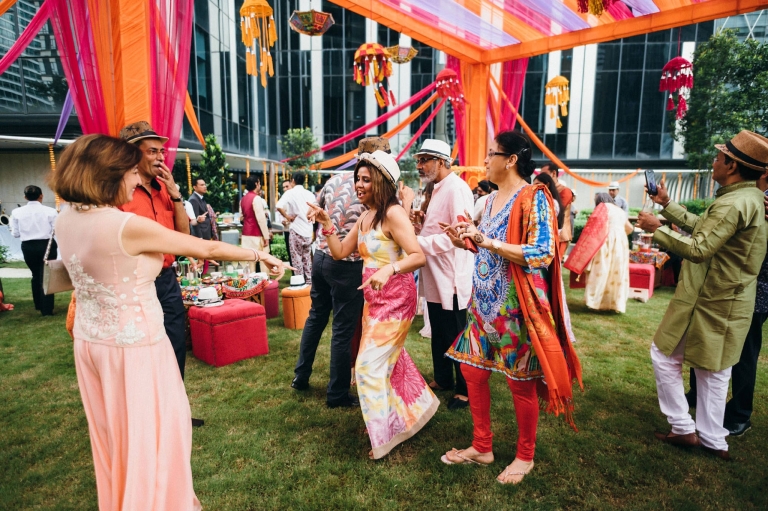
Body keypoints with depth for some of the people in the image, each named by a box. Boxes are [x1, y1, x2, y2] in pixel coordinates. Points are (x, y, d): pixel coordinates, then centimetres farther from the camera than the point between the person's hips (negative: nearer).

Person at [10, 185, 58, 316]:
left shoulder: (16, 212, -4)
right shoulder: (50, 211, -11)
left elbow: (15, 234, 0)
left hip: (28, 247, 3)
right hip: (46, 246, -3)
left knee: (36, 275, 22)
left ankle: (38, 305, 36)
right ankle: (47, 309, 4)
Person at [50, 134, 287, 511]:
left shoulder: (66, 221, 0)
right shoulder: (128, 226, -24)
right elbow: (206, 248, -17)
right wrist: (260, 255, -6)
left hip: (91, 341, 8)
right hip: (133, 346, -8)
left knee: (113, 433, 25)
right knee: (153, 431, 11)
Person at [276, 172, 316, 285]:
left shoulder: (290, 193, -6)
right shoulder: (310, 194, 9)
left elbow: (279, 206, -22)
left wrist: (287, 217, -10)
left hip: (296, 230, -5)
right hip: (308, 230, 5)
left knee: (297, 258, 3)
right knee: (307, 257, 15)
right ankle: (309, 281, 19)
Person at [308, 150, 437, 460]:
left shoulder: (393, 213, -18)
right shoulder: (365, 217, 8)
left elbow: (418, 256, -27)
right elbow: (340, 252, 8)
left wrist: (389, 269, -43)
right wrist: (326, 223, -3)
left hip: (395, 298, -9)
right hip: (373, 298, 9)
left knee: (370, 366, -6)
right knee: (391, 360, 21)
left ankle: (385, 436, 13)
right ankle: (418, 408, 44)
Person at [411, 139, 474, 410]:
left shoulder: (456, 189, -17)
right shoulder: (438, 188, 14)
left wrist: (419, 242, -25)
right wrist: (424, 219, 2)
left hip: (451, 276, -10)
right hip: (435, 275, 10)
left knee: (456, 336, 4)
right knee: (438, 333, 21)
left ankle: (465, 390, 21)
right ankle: (442, 379, 38)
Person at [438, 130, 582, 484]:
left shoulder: (533, 198, -13)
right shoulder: (492, 199, 11)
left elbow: (542, 253, -23)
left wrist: (488, 241, -26)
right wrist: (467, 241, 2)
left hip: (515, 307, -8)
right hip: (485, 303, 8)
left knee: (520, 382, 7)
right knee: (472, 371, 12)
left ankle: (525, 456, 30)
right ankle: (482, 447, 32)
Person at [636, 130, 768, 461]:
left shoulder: (733, 203, -22)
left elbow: (698, 249, -29)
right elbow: (702, 227, 17)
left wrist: (656, 228, -20)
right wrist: (666, 204, 20)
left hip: (708, 302, -10)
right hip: (727, 300, 10)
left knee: (664, 355, 5)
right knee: (713, 368, 16)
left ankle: (683, 428, 14)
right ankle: (713, 441, 26)